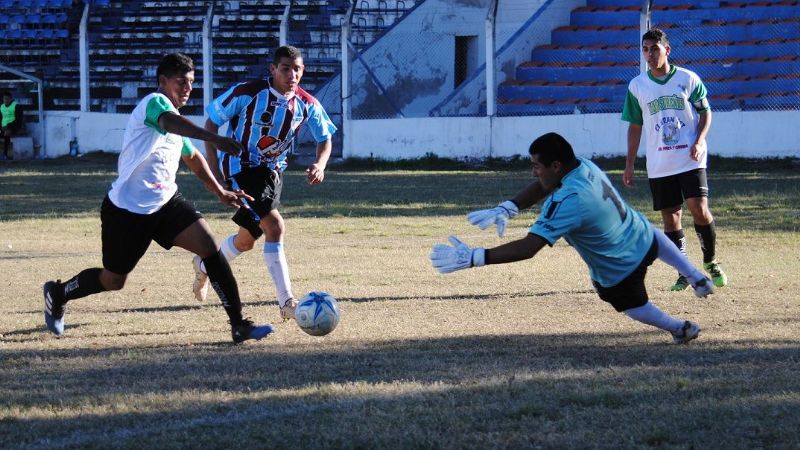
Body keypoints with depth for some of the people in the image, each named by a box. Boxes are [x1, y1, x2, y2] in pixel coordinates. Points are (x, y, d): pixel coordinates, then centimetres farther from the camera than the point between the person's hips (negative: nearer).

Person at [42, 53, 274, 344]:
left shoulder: (174, 119, 13)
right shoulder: (154, 103, -16)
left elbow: (193, 158, 32)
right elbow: (170, 122, -41)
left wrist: (220, 192, 26)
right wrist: (215, 139, -57)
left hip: (166, 203, 7)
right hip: (128, 209, -7)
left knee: (209, 246, -15)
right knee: (113, 281, 8)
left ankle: (239, 325, -16)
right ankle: (58, 294, 38)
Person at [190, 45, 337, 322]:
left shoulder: (307, 105, -7)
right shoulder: (247, 93, -19)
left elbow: (325, 138, 6)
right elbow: (212, 122, -8)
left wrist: (320, 164, -15)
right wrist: (213, 164, -14)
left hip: (272, 172, 6)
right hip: (241, 167, -6)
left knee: (247, 240, 16)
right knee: (274, 226, -23)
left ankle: (204, 266, 47)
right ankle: (287, 303, -23)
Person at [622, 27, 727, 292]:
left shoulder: (688, 79, 0)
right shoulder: (637, 86, 6)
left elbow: (705, 112, 6)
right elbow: (635, 126, 12)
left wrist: (699, 141, -10)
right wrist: (629, 165, 9)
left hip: (690, 160, -2)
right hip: (659, 166, 2)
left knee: (699, 209, -13)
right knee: (671, 218, 3)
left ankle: (711, 262, 9)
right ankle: (684, 273, 12)